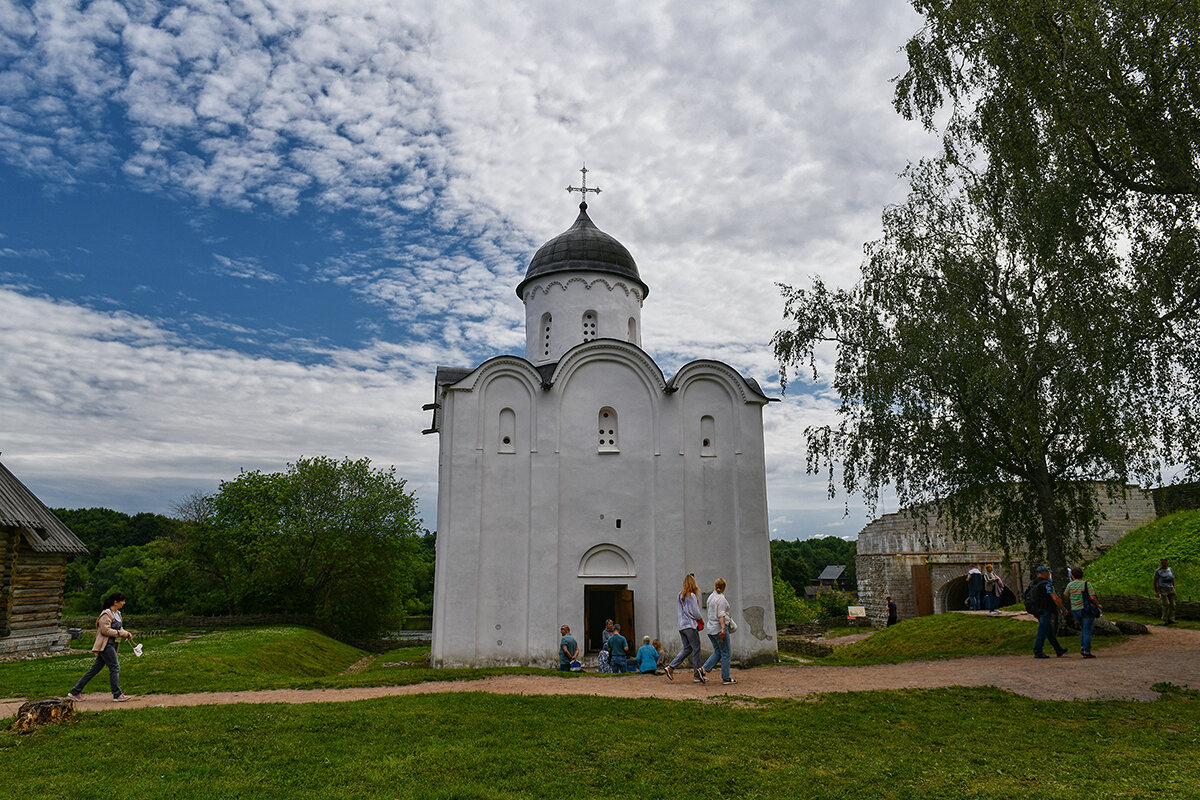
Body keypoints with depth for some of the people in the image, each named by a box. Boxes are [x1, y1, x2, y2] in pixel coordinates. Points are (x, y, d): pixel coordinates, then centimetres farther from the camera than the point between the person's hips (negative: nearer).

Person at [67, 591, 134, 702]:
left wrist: (126, 633, 3)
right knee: (115, 667, -9)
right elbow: (105, 630, -20)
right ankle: (117, 695, -5)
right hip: (105, 645, -10)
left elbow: (119, 629, 21)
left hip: (111, 645, 10)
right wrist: (120, 633, -16)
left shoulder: (117, 614, 17)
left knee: (95, 669, 12)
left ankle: (75, 691, 19)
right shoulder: (106, 614, -14)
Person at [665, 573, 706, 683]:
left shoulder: (680, 595, 12)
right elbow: (695, 612, -14)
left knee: (687, 648, 12)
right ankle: (697, 675, 4)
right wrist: (700, 619, 7)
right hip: (690, 625, -8)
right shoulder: (691, 596, -12)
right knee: (696, 649, 1)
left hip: (681, 625, 8)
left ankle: (670, 667, 3)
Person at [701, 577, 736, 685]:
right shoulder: (721, 598, -13)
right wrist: (723, 628, -25)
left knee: (717, 652, 13)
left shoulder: (711, 597, 12)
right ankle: (726, 679, 4)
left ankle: (703, 669, 0)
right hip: (719, 627, -8)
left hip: (711, 628, 8)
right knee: (726, 653, 1)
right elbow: (721, 615, -21)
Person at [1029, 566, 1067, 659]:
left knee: (1050, 632, 18)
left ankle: (1059, 650, 29)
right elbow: (1055, 598, -20)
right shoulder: (1046, 584, -16)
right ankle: (1037, 652, -2)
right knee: (1042, 632, -4)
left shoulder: (1032, 584, 10)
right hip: (1045, 611, -9)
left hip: (1038, 611, 9)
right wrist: (1062, 609, -8)